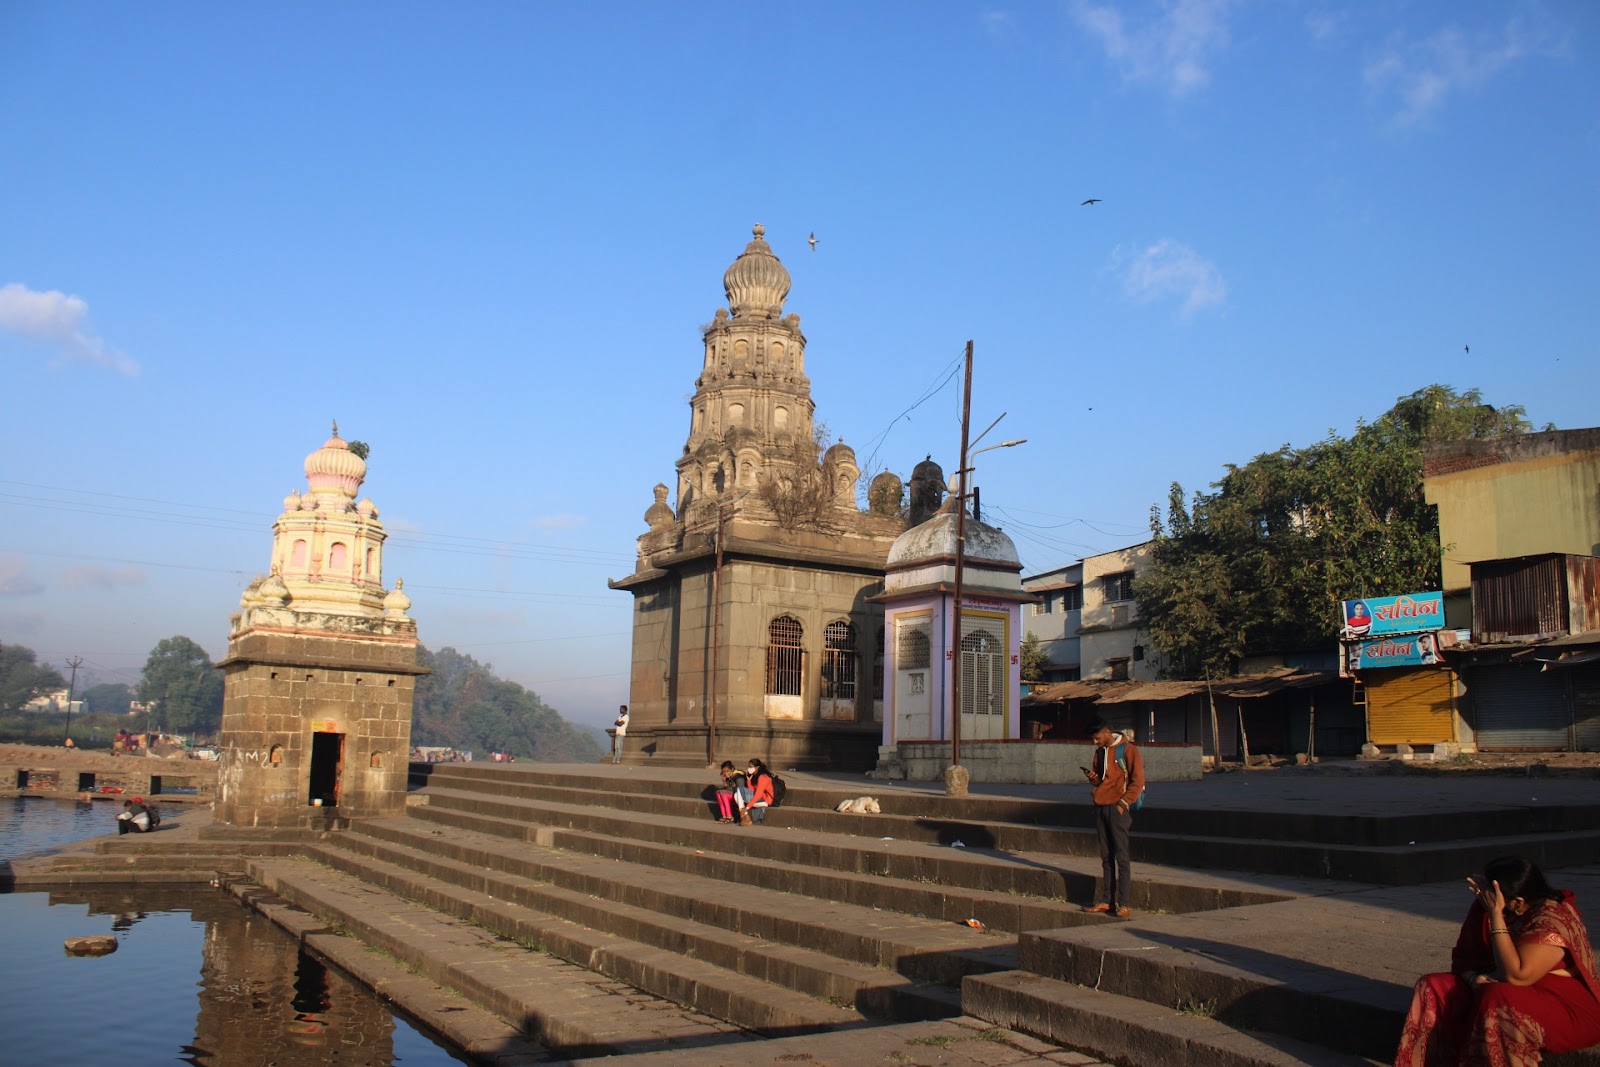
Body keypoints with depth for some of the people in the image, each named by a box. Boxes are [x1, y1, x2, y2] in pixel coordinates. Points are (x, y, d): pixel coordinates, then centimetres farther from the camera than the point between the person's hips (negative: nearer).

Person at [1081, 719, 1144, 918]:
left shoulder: (1128, 749, -6)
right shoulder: (1100, 751, 16)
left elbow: (1137, 780, -9)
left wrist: (1124, 803, -14)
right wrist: (1093, 778, 3)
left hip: (1118, 808, -7)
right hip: (1100, 807, 7)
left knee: (1121, 855, -7)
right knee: (1106, 856, 8)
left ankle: (1123, 904, -6)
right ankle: (1106, 901, 10)